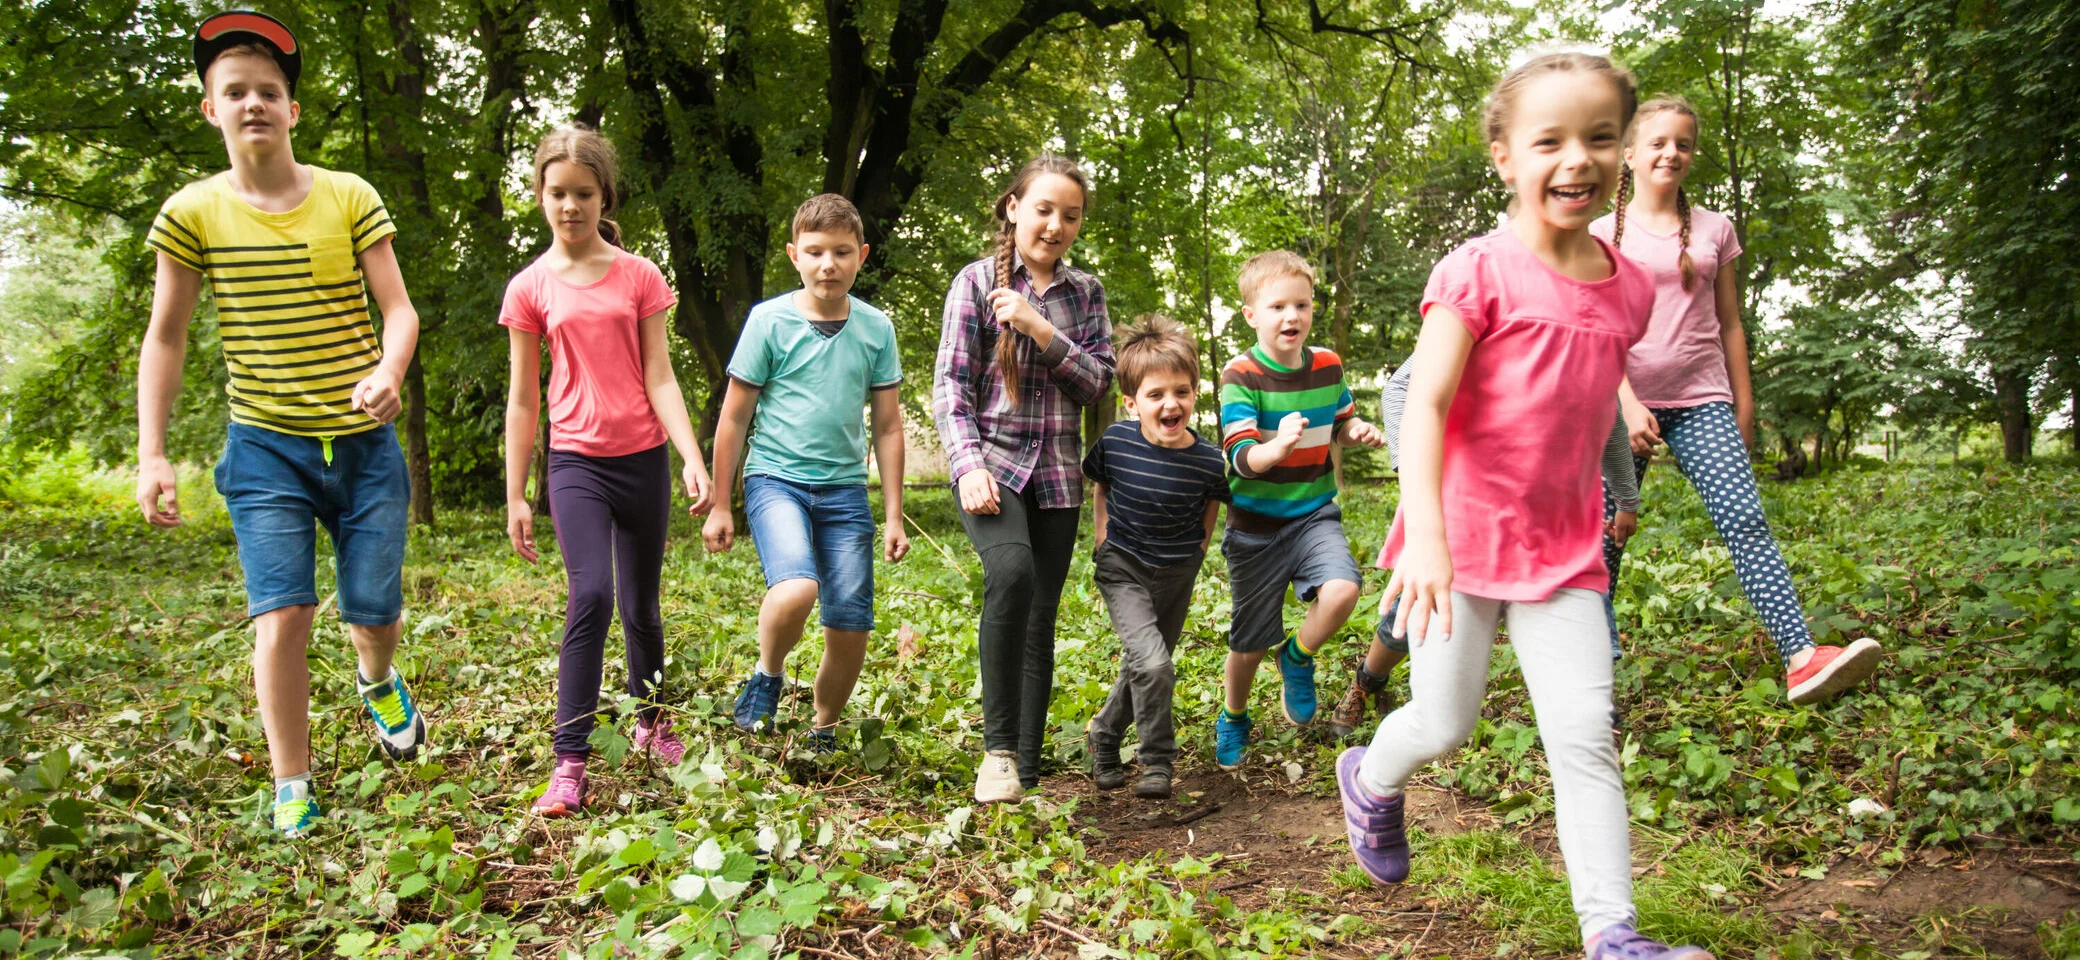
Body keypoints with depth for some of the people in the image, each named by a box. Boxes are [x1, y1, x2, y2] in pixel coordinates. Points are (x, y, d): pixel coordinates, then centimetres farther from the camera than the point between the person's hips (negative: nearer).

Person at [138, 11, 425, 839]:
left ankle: (377, 679, 42)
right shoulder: (192, 213, -3)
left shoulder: (349, 198, -3)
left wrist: (389, 371, -26)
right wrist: (151, 455, -3)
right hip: (265, 449, 0)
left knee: (374, 610, 4)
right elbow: (164, 339, 3)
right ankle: (292, 792, 5)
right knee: (281, 616, -10)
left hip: (364, 444, 1)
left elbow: (399, 309, -4)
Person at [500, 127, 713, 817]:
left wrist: (693, 461, -11)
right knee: (591, 596, -18)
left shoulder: (639, 277, 2)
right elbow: (523, 399, 4)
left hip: (642, 458, 1)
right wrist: (515, 497, 3)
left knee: (640, 605, 10)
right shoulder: (530, 288, 2)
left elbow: (659, 378, 0)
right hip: (576, 462, -1)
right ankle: (569, 761, -13)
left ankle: (652, 721, 33)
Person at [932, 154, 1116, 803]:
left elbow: (1098, 382, 2)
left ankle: (1026, 774, 13)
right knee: (1012, 571, -30)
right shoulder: (978, 281, 2)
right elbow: (950, 386, -2)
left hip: (1056, 472, 4)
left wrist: (1039, 327, -11)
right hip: (992, 461, -4)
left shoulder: (1085, 291, 11)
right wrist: (969, 465, -15)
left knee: (1041, 621, 3)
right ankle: (998, 749, -21)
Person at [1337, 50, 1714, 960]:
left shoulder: (1629, 287, 5)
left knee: (1586, 734, -2)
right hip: (1462, 534, -4)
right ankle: (1371, 782, 41)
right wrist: (1425, 534, -29)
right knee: (1444, 723, 8)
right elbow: (1425, 406, -19)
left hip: (1564, 547, 4)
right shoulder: (1478, 271, -12)